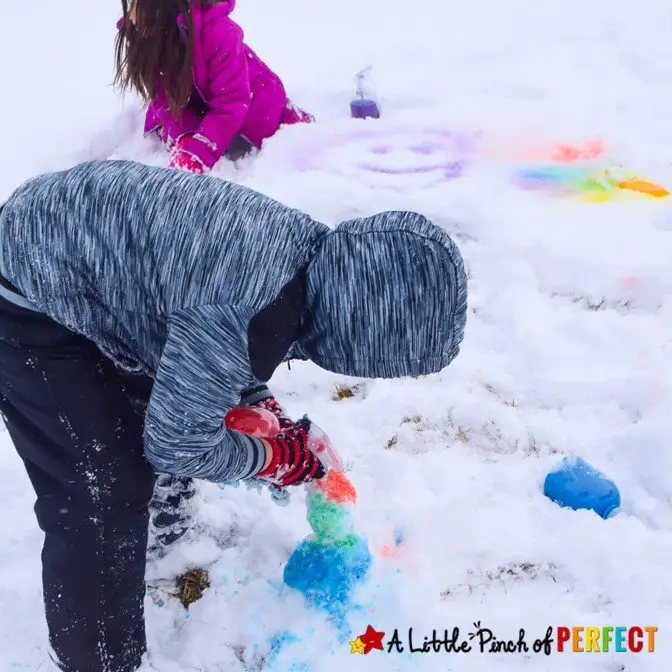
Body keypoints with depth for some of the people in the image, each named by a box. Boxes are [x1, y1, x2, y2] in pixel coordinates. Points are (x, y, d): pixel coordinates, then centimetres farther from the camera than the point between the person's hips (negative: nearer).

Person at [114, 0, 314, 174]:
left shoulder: (218, 31, -37)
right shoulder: (141, 35, -20)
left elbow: (231, 103, -36)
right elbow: (166, 99, -18)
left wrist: (196, 154, -45)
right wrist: (183, 144, -35)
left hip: (251, 109, -4)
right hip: (200, 107, 5)